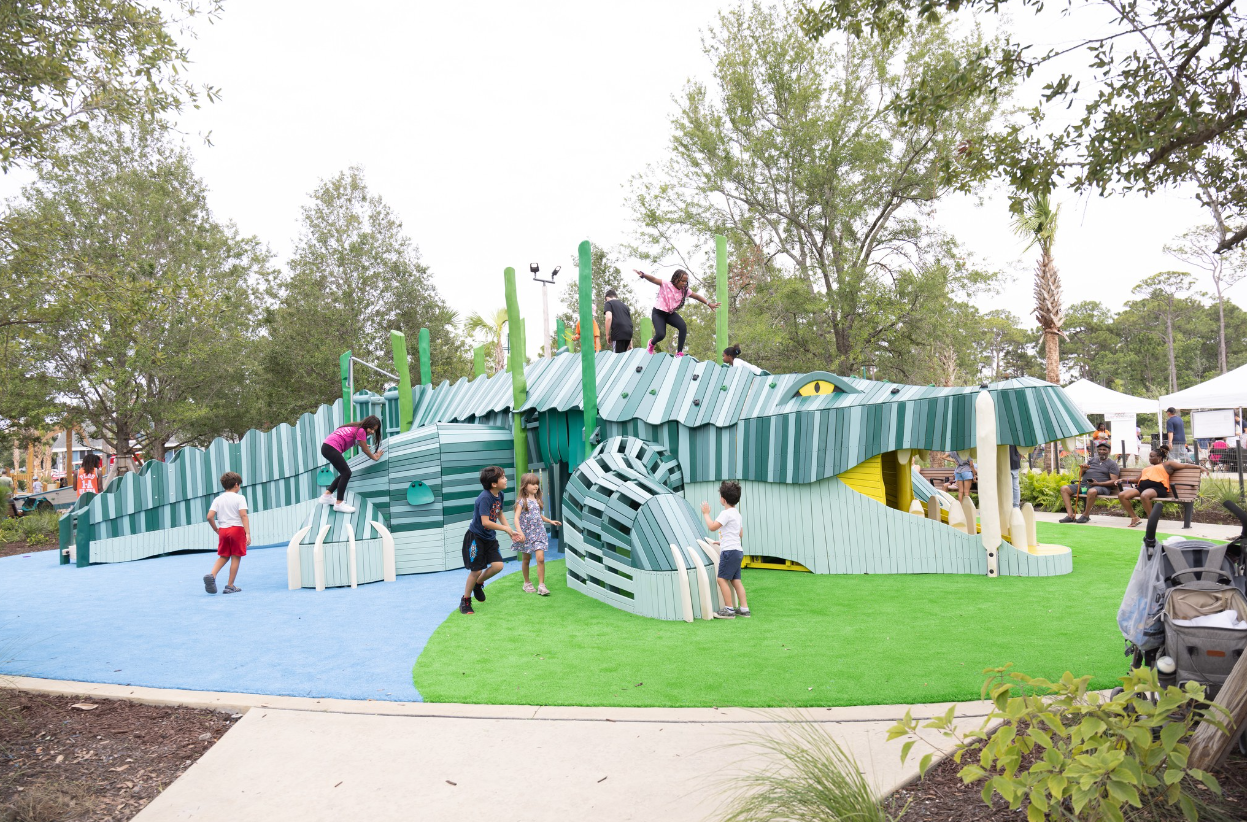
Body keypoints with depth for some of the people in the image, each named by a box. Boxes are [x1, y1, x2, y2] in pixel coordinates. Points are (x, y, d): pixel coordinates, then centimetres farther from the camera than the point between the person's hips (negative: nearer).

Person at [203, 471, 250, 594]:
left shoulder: (218, 499, 8)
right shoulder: (239, 498, -4)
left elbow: (210, 517, -1)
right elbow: (243, 515, -15)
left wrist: (216, 530, 13)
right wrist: (248, 533, -19)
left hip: (223, 530, 5)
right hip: (237, 529, -4)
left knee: (223, 557, 18)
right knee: (236, 558, 3)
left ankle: (211, 575, -6)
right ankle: (230, 586, 4)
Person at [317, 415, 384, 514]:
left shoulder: (357, 427, 18)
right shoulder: (361, 431, -9)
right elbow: (366, 450, 1)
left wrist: (362, 444, 57)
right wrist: (375, 457, 17)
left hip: (327, 446, 10)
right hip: (331, 448, -10)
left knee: (345, 473, 14)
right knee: (346, 473, -8)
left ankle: (327, 496, 21)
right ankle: (339, 504, -4)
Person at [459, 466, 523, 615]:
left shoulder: (499, 495, 0)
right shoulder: (485, 498, -26)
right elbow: (485, 522, -30)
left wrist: (512, 532, 6)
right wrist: (506, 529, -19)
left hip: (489, 538, 7)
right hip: (475, 537, -7)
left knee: (498, 565, -4)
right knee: (476, 570, -2)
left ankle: (478, 583, 25)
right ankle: (465, 601, 18)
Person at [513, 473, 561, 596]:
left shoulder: (537, 500, 8)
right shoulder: (521, 501, -9)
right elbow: (516, 518, -16)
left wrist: (550, 521, 22)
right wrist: (520, 532, -28)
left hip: (539, 532, 4)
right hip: (526, 533, -3)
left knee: (540, 558, -10)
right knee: (526, 559, 11)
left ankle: (541, 585, -7)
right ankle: (527, 583, 27)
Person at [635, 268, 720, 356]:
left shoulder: (685, 290, -4)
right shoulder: (666, 284, -19)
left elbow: (697, 296, 6)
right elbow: (653, 279, -31)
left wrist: (709, 303, 4)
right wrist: (643, 275, -49)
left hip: (671, 313, 5)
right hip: (658, 313, -5)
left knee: (683, 327, -22)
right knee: (661, 334, -22)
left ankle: (679, 353, -12)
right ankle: (652, 343, 17)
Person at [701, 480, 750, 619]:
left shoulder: (726, 513, -14)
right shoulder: (737, 514, 18)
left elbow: (712, 527, -17)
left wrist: (706, 513, -2)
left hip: (729, 551, -10)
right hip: (738, 550, 10)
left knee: (722, 579, -7)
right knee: (736, 580, 11)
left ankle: (729, 610, -7)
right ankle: (744, 609, 10)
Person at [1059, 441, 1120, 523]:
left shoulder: (1112, 463, 7)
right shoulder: (1092, 460, 22)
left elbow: (1114, 481, -4)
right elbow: (1080, 475, 22)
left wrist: (1098, 483, -17)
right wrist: (1082, 470, -3)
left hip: (1101, 486, -6)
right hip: (1084, 485, 6)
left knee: (1092, 491, -42)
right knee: (1064, 488, -11)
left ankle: (1086, 515, -22)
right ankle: (1070, 515, -19)